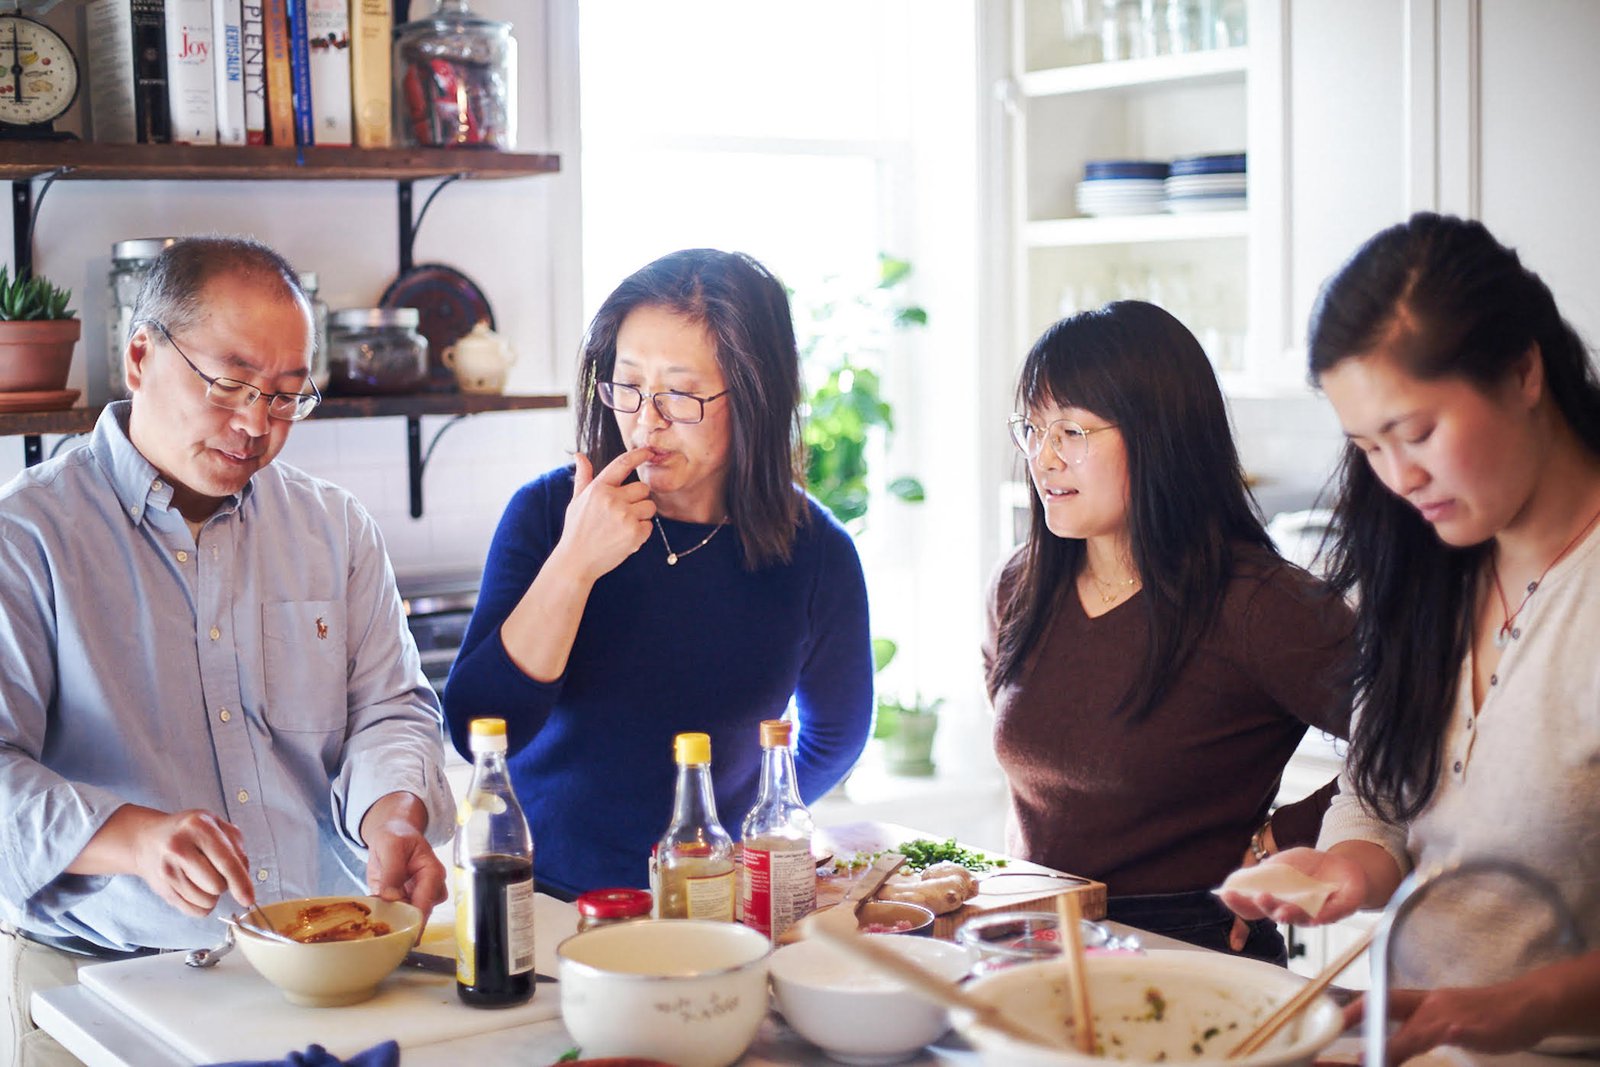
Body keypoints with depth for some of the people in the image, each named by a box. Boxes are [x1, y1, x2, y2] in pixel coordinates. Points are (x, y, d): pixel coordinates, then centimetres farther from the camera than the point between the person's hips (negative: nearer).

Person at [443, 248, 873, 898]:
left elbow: (835, 735, 15)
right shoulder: (546, 513, -4)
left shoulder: (816, 553, -3)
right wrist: (573, 564, -20)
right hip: (542, 893, -1)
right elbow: (477, 733, -14)